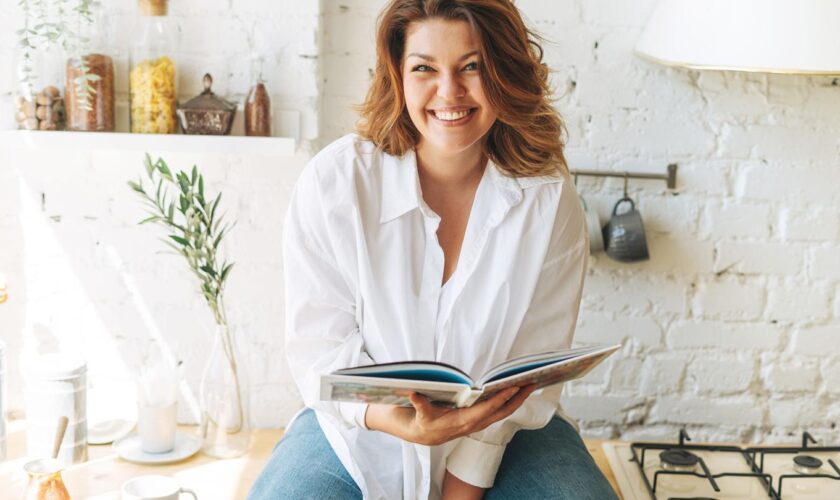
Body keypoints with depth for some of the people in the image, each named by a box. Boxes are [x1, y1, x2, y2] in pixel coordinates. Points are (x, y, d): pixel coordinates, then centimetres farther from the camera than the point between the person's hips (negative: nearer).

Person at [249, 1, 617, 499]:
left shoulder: (550, 201, -10)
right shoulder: (334, 182, -12)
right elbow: (320, 346, -10)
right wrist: (393, 419, -29)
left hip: (505, 436, 1)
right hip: (359, 430, 0)